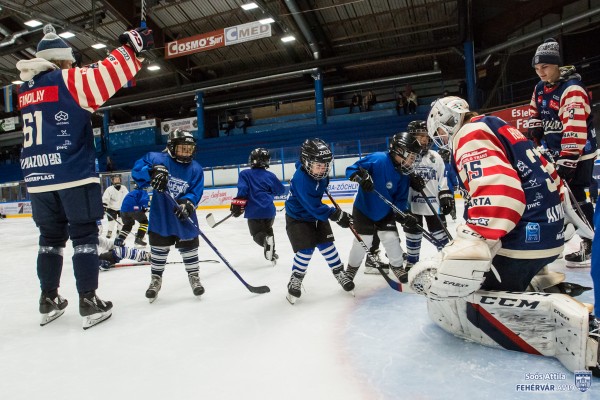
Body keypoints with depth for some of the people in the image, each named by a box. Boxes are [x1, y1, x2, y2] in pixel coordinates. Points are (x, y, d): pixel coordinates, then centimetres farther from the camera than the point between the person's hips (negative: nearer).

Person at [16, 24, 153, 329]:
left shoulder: (26, 91, 16)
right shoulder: (67, 80, -6)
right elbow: (106, 76, -17)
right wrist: (133, 46, -9)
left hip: (38, 178, 7)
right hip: (74, 174, -6)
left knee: (50, 237, 14)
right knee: (84, 236, -1)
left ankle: (49, 300, 21)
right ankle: (89, 303, 2)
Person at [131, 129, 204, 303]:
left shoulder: (195, 169, -5)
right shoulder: (157, 159, -10)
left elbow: (195, 193, -10)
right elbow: (137, 169, -19)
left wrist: (187, 204, -29)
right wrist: (152, 173, -38)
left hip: (184, 216, 1)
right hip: (160, 215, 0)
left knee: (189, 246, 7)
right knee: (158, 247, 11)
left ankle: (194, 276, 27)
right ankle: (156, 279, 30)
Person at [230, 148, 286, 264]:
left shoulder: (245, 174, -3)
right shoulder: (270, 175, 2)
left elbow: (242, 190, -14)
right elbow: (281, 190, 12)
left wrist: (238, 204, -9)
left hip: (254, 211, -3)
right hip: (269, 210, 3)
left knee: (257, 234, 8)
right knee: (267, 230, 27)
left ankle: (266, 240, -25)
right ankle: (271, 252, 32)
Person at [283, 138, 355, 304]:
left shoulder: (317, 170, -14)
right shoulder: (302, 180, -36)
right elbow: (315, 207, -35)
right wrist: (336, 215, -33)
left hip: (317, 215, 7)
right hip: (297, 218, -6)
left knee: (327, 244, 3)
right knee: (306, 249, -12)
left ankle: (339, 273, 19)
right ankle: (295, 280, 9)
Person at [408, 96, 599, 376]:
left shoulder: (470, 135, -10)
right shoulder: (498, 130, 20)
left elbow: (497, 192, -27)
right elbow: (546, 176, 24)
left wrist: (469, 247, -35)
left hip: (524, 237, -10)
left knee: (447, 304, -14)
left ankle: (571, 325, -23)